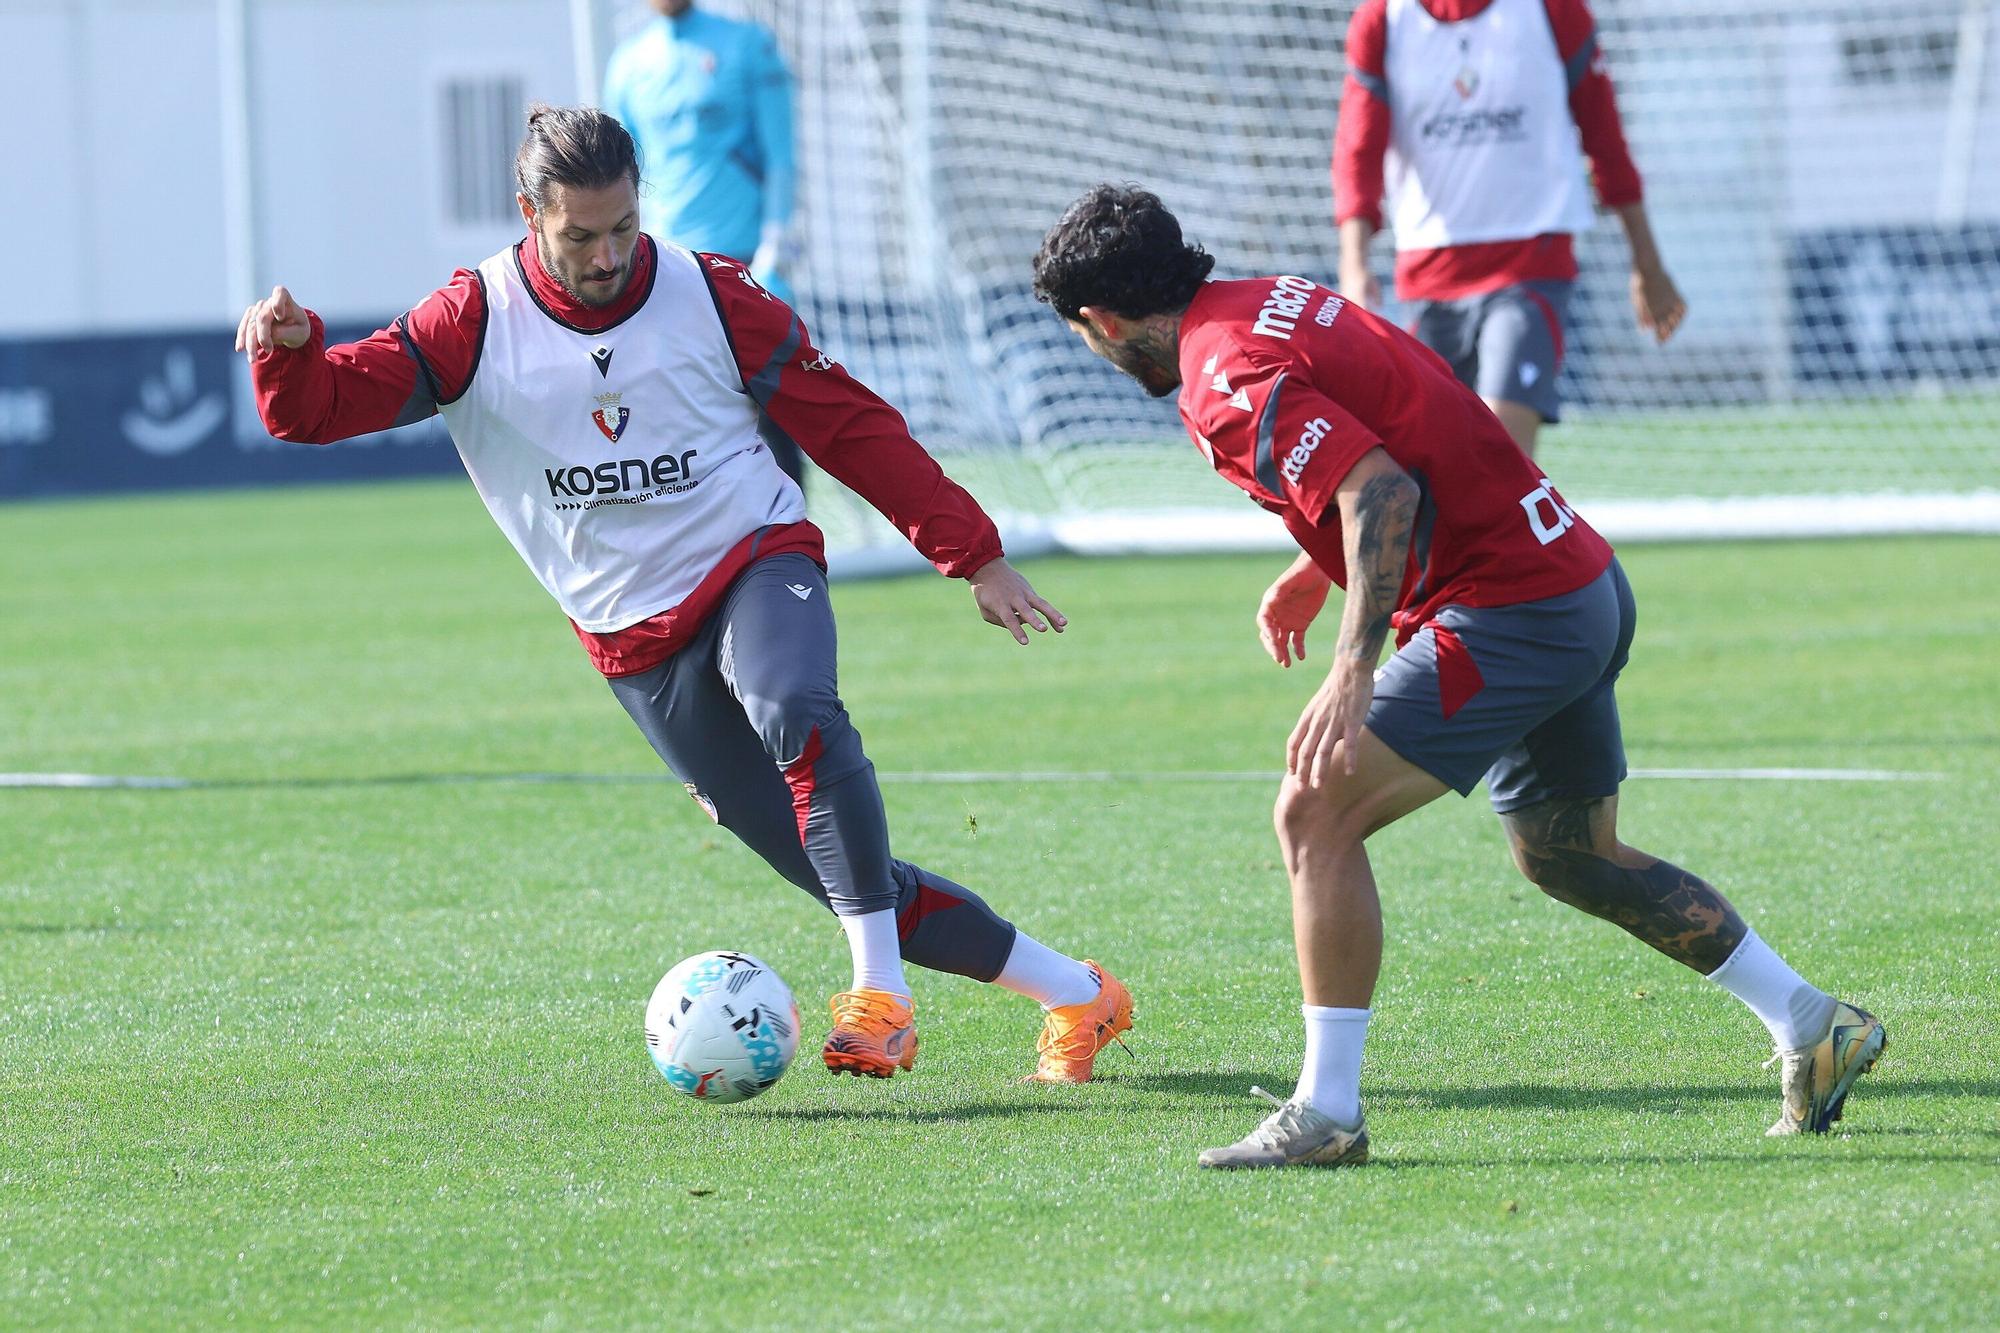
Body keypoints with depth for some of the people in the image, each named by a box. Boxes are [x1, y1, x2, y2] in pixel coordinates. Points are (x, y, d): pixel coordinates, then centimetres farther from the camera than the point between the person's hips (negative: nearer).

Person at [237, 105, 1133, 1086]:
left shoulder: (711, 298, -5)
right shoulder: (478, 322, -5)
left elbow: (854, 428, 0)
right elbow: (317, 408, -11)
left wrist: (975, 556, -1)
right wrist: (288, 347, -35)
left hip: (754, 563, -1)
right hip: (639, 643, 1)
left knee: (797, 716, -38)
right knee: (833, 870, -3)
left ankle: (880, 993, -34)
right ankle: (1075, 993, 9)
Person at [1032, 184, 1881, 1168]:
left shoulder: (1228, 382, -17)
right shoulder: (1275, 302, 13)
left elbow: (1384, 492, -29)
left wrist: (1352, 673, -34)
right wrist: (1316, 569, 32)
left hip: (1508, 615, -10)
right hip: (1586, 581, 10)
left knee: (1316, 816, -11)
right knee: (1568, 856, 25)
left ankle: (1326, 1112, -11)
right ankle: (1813, 1029, 29)